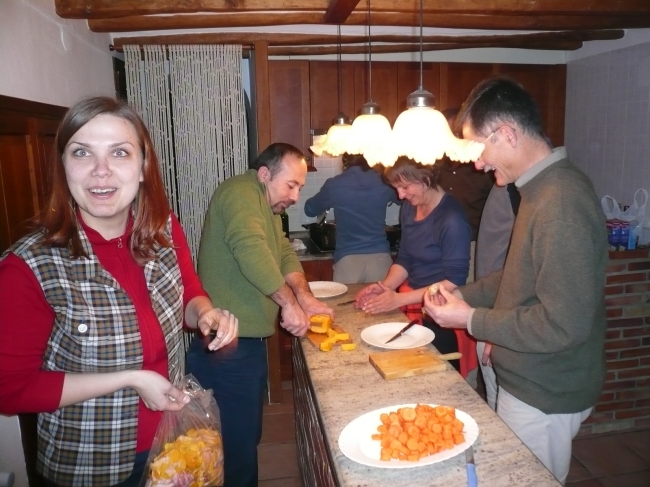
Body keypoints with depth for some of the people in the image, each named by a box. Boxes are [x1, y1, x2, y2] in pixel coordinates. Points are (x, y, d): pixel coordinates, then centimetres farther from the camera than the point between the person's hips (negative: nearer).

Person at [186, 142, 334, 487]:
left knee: (248, 436, 23)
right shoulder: (241, 192, -16)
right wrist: (288, 302, -23)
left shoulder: (267, 204, 18)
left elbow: (284, 252, 14)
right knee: (236, 444, 3)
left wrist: (305, 296, 0)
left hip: (247, 340, 10)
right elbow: (251, 250, -31)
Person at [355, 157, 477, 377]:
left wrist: (399, 299, -23)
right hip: (412, 309, 7)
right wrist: (385, 287, -8)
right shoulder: (409, 208, 3)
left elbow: (453, 282, -21)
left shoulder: (452, 220, -21)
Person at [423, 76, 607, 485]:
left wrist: (471, 320, -19)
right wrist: (464, 294, 1)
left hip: (544, 397, -9)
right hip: (530, 382, 9)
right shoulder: (543, 187, 5)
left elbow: (563, 325, -28)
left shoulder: (562, 203, -27)